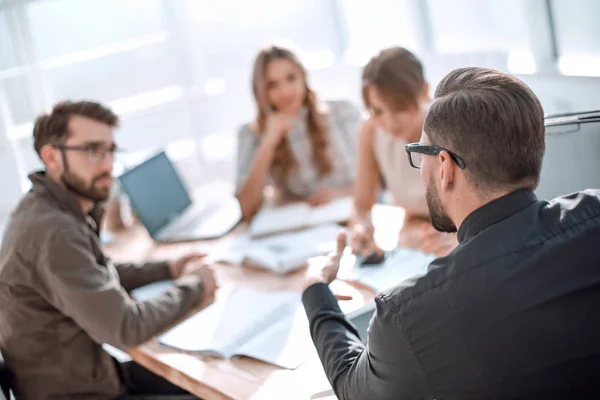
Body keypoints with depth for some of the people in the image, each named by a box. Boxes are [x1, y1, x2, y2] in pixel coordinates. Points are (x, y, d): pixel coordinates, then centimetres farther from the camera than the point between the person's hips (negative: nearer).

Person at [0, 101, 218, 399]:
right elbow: (126, 327, -28)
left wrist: (167, 270, 6)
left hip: (90, 371, 9)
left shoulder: (57, 208, 2)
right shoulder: (52, 233, -28)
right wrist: (192, 287, -12)